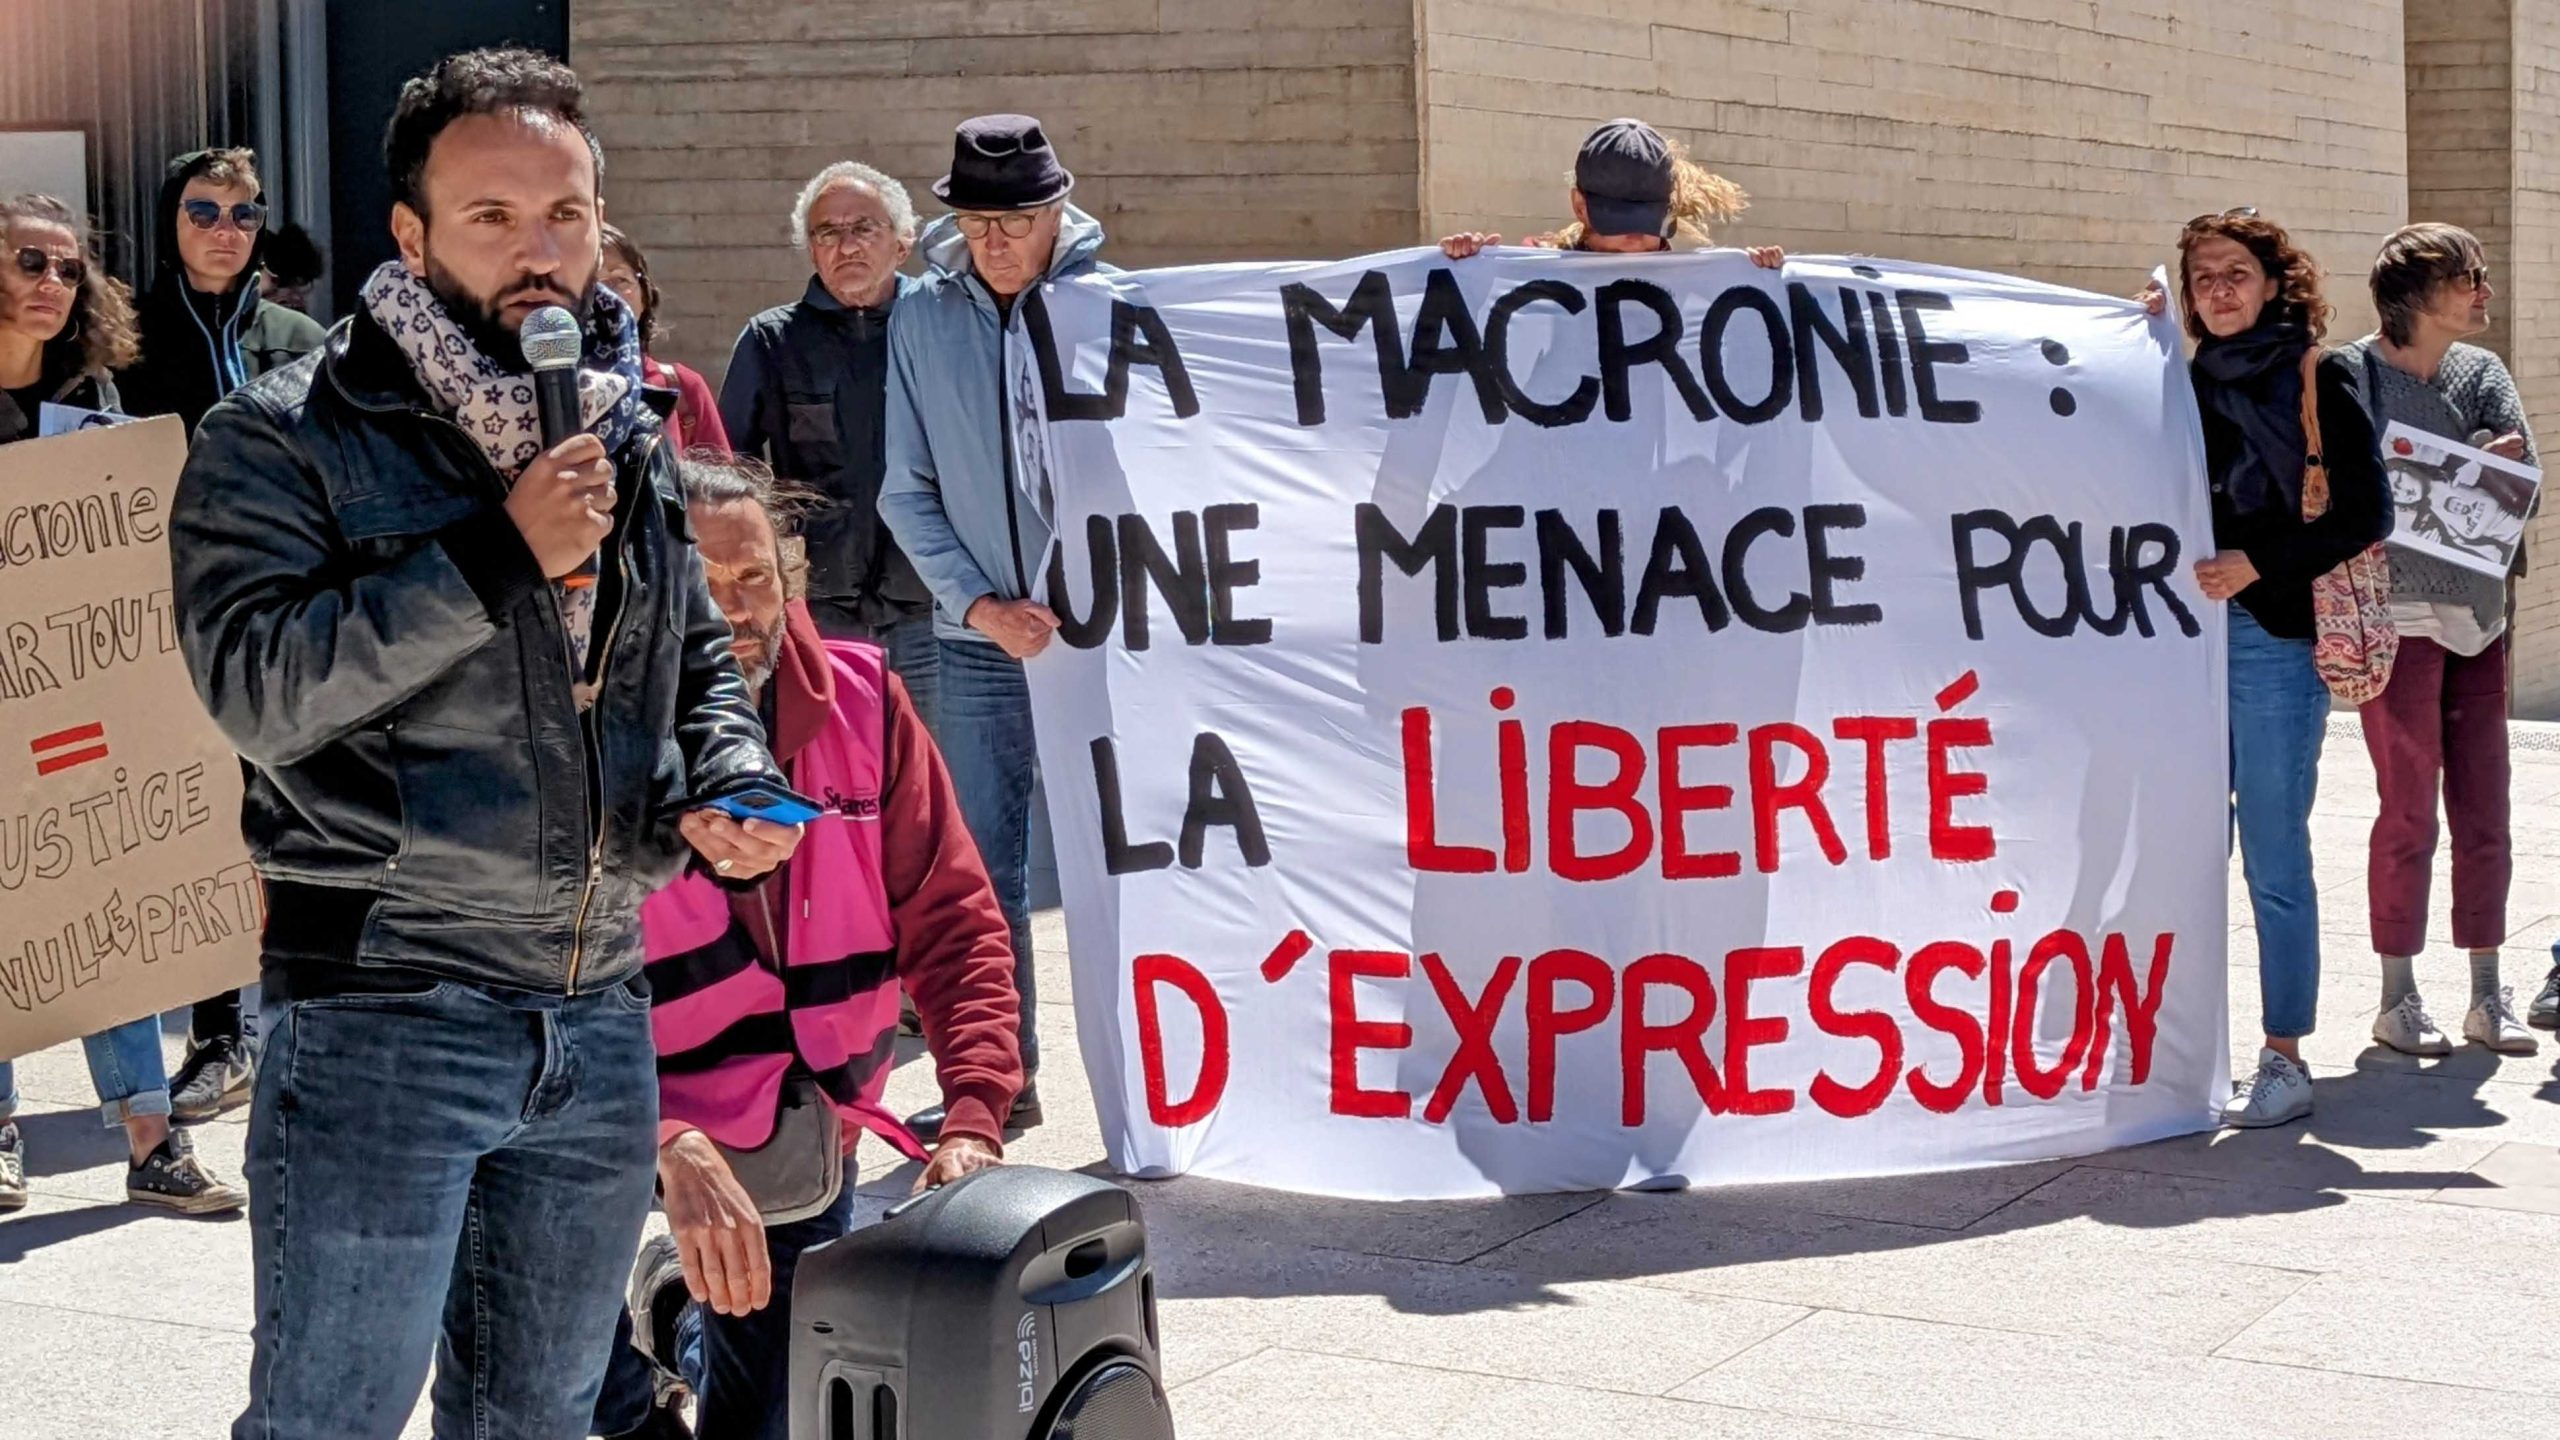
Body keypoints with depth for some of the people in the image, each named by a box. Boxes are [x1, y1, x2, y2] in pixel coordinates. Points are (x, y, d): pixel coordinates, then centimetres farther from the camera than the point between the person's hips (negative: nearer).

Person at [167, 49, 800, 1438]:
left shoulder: (628, 435, 11)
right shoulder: (282, 438, -7)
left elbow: (699, 662, 22)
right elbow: (257, 685, -19)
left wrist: (728, 784, 0)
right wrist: (500, 554, -21)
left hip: (601, 1011, 6)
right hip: (380, 1017, -6)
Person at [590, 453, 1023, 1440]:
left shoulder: (860, 701, -10)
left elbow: (953, 920, -8)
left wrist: (974, 1116, -20)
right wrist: (669, 1147, -41)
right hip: (629, 1141, -3)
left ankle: (678, 1315, 48)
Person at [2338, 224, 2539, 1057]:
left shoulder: (2482, 375, 10)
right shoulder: (2351, 375, -5)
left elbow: (2526, 489, 2)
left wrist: (2504, 468, -19)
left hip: (2476, 613, 5)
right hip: (2396, 614, -5)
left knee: (2485, 810, 7)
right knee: (2409, 812, -2)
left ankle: (2487, 995, 16)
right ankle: (2397, 1000, 8)